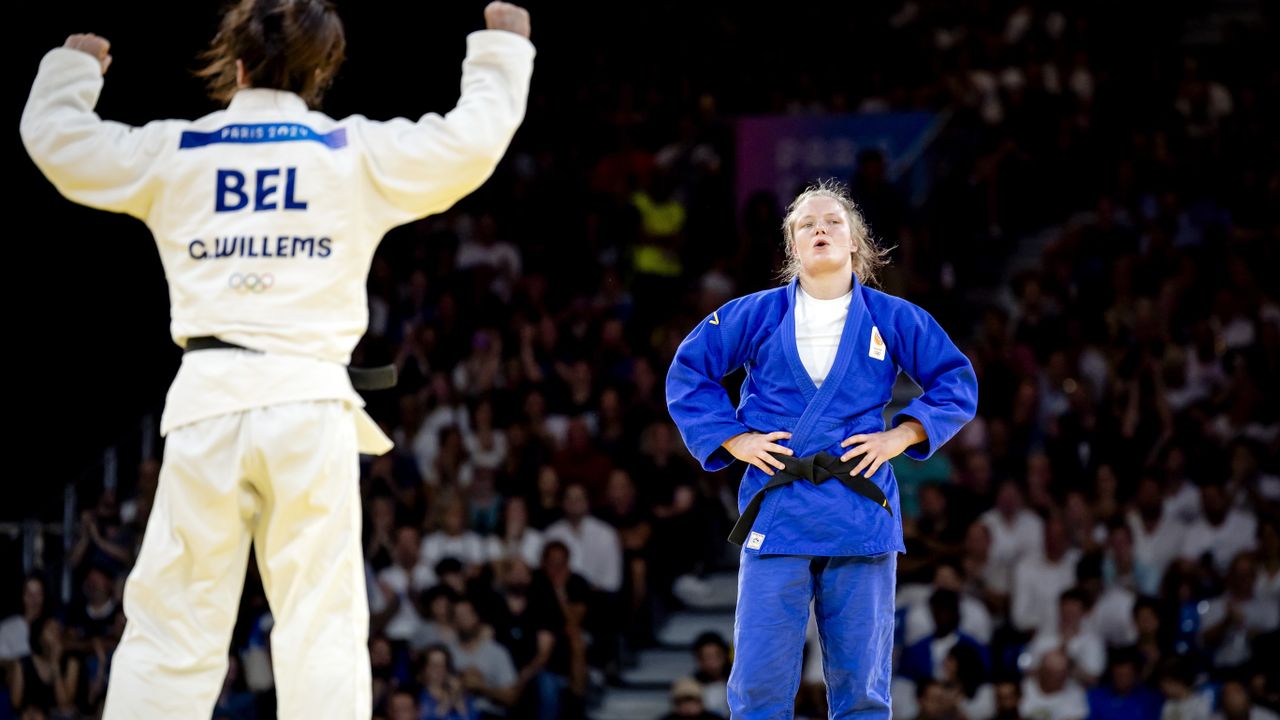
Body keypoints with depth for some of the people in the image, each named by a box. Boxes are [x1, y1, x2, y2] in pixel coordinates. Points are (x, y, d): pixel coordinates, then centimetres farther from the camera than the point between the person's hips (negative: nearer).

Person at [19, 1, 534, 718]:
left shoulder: (173, 152, 10)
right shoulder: (358, 152, 6)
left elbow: (55, 138, 18)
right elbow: (472, 142, 5)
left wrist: (74, 67, 38)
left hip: (210, 398, 1)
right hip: (308, 399, -1)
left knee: (171, 626, 3)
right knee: (323, 627, -1)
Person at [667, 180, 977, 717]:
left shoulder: (894, 320, 7)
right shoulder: (755, 316, 5)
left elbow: (957, 384, 15)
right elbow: (687, 374, 14)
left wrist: (901, 435, 2)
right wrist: (733, 440, 3)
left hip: (861, 513, 1)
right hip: (777, 513, -1)